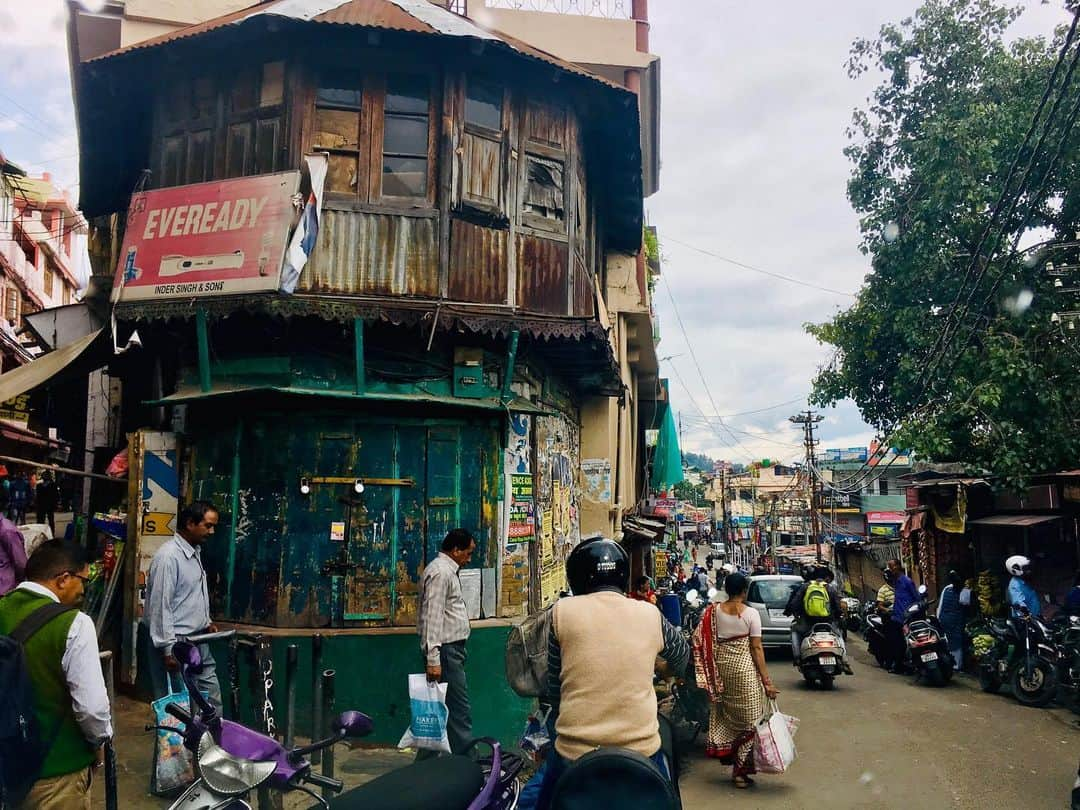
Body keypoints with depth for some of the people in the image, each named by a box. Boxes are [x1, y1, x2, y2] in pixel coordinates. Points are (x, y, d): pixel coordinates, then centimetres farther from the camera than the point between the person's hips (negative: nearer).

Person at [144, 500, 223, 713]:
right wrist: (168, 649, -21)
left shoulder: (195, 552, 11)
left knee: (212, 699, 12)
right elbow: (161, 606, -20)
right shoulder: (169, 556, -18)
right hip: (176, 643, -9)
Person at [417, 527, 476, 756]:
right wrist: (433, 659, -25)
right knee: (460, 711, -7)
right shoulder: (440, 573, -15)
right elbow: (433, 618, -21)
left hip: (452, 649, 10)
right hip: (445, 650, -10)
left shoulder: (448, 570, 17)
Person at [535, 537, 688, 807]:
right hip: (641, 750, 1)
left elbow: (553, 688, 4)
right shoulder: (650, 615, 1)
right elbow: (682, 656, 22)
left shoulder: (562, 611, -3)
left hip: (574, 751, -1)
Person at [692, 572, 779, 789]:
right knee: (748, 719, 9)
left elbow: (705, 642, -1)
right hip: (744, 667, -4)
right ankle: (741, 770, 12)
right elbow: (756, 648, -10)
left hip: (720, 665, 4)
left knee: (724, 714, 22)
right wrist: (766, 681, -6)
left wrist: (711, 674, 13)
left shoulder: (713, 611, -1)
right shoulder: (751, 614, -10)